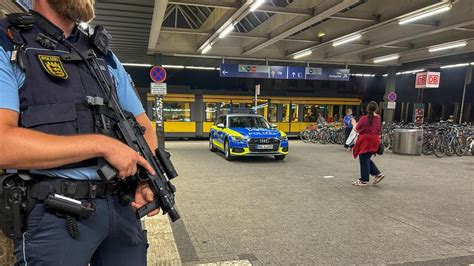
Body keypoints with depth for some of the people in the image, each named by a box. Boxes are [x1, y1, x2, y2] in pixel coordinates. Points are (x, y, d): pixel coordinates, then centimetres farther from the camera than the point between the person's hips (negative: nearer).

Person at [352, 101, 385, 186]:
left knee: (364, 160, 3)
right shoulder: (378, 118, 0)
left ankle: (364, 180, 10)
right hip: (374, 141, 6)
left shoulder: (363, 119, -14)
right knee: (367, 159, 22)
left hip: (365, 141, -6)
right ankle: (378, 174, 19)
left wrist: (354, 124, 16)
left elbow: (357, 130, -2)